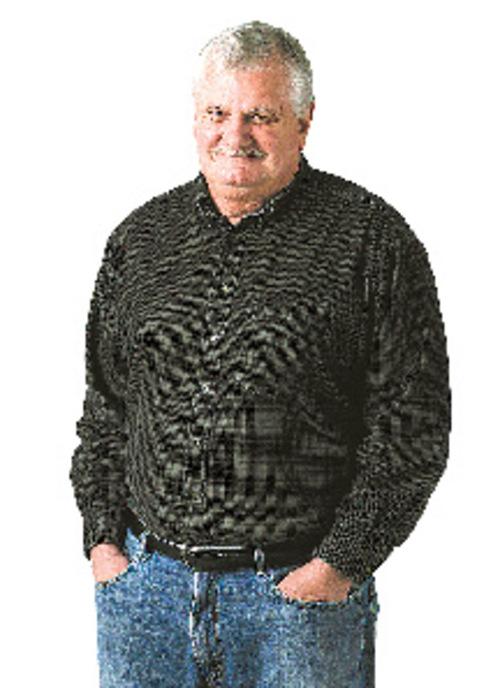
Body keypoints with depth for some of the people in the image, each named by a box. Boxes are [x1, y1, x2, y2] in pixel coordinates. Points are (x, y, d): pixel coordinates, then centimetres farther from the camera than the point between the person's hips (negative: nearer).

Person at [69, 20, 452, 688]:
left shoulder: (370, 238, -5)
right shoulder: (140, 238, 8)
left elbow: (413, 420, -6)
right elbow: (106, 402, 15)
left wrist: (343, 562, -11)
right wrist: (103, 536, 5)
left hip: (302, 589, -3)